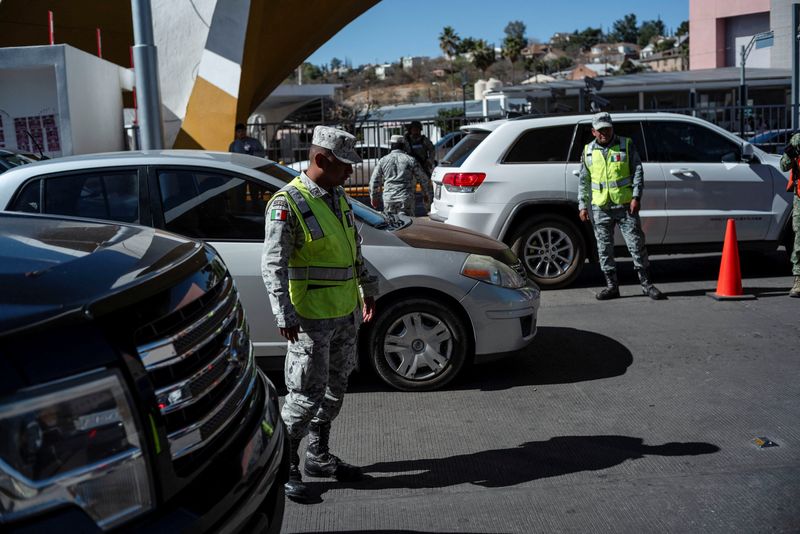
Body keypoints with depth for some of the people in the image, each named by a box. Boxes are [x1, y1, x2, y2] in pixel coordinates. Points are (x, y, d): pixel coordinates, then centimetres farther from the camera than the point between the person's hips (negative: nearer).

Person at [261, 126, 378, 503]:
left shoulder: (338, 197, 10)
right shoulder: (287, 204, -15)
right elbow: (273, 265, -19)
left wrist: (367, 288, 25)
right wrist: (284, 315, -25)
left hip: (345, 314, 8)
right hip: (311, 319, -8)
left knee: (334, 389, 17)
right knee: (307, 395, -3)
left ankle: (318, 457, 32)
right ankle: (284, 469, 13)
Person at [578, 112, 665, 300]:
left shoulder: (626, 145, 2)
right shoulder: (588, 151, 9)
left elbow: (638, 171, -1)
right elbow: (583, 180, 12)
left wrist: (636, 197, -11)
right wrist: (583, 205, 5)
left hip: (625, 205, -2)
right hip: (600, 208, 3)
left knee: (637, 245, -3)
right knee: (604, 249, 5)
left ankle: (646, 284, 6)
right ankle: (611, 286, 15)